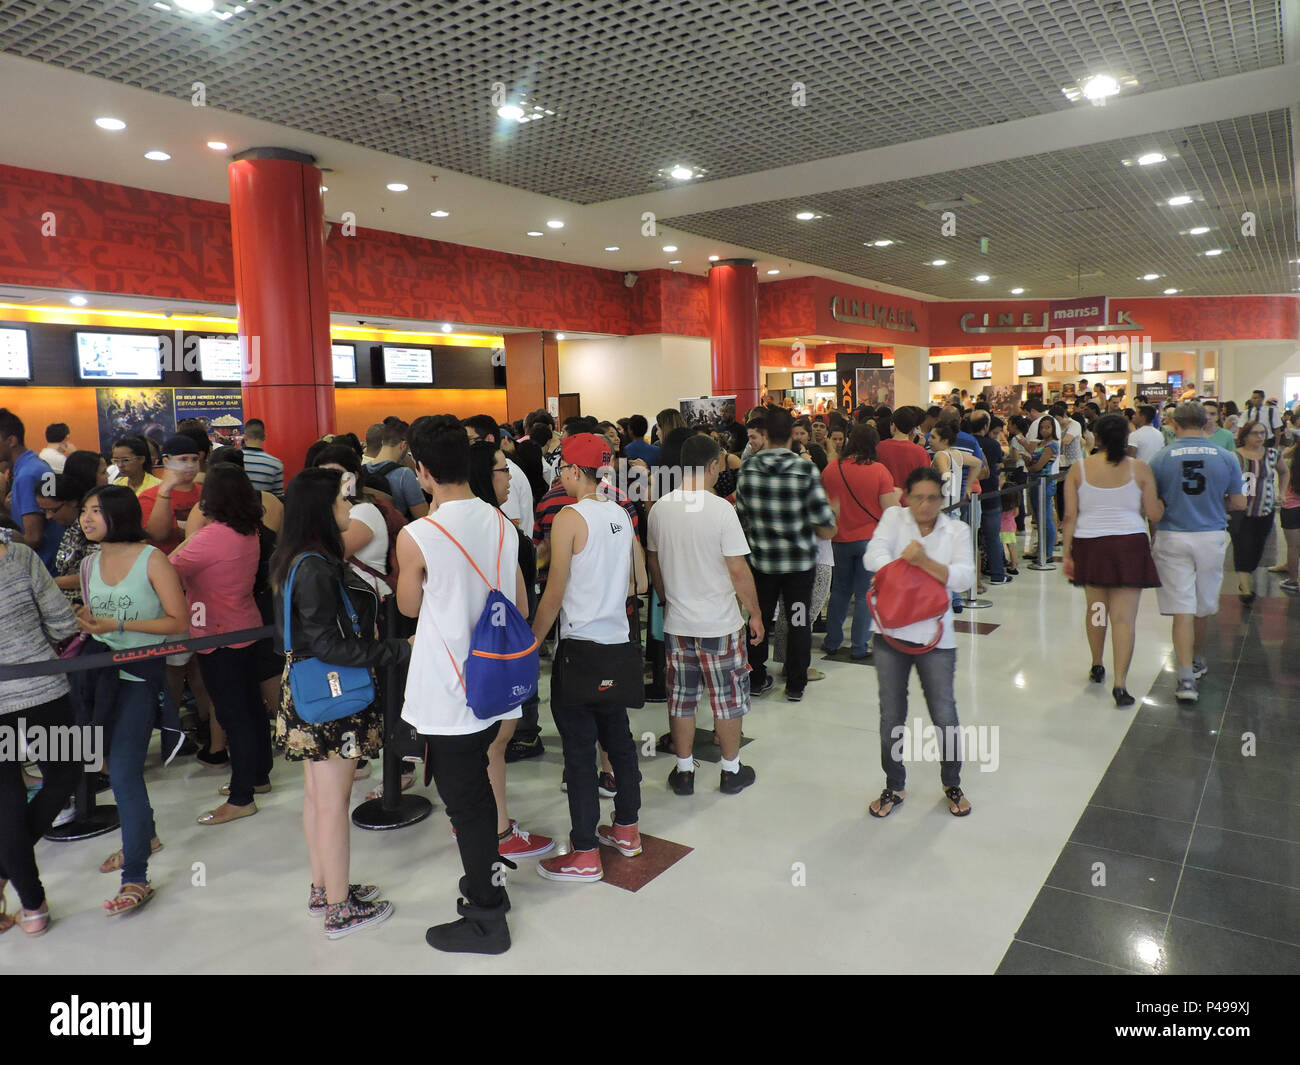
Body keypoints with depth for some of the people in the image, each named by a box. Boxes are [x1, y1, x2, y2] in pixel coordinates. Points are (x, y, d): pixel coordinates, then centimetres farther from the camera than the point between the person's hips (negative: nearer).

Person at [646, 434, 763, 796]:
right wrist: (756, 613, -4)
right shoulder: (720, 508, -16)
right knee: (728, 698, 11)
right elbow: (738, 570, -15)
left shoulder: (659, 508, 0)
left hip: (676, 621, 5)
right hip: (719, 623, -4)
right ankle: (731, 772, 24)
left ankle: (684, 772, 25)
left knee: (681, 698, 14)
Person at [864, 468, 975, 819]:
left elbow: (964, 578, -11)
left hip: (935, 637, 0)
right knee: (891, 716, 10)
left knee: (945, 715, 6)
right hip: (892, 632, 0)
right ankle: (894, 786, 29)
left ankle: (952, 784, 31)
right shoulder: (894, 517, 2)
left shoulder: (957, 530, 3)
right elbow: (874, 556, -13)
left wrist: (924, 562, -24)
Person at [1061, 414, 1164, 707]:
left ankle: (1097, 666, 35)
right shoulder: (1139, 468, -4)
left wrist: (1067, 553, 3)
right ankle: (1120, 683, -8)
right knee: (1124, 616, -2)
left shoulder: (1079, 469, -1)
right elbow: (1154, 514, -1)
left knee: (1096, 606, 21)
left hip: (1089, 544, 2)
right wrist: (1161, 500, 21)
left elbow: (1070, 516, -2)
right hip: (1129, 544, -2)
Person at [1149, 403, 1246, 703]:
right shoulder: (1225, 458, -1)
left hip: (1172, 538, -2)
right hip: (1211, 537, 2)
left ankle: (1187, 678, -9)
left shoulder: (1160, 458, -6)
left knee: (1182, 609, -2)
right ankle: (1195, 660, 37)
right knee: (1202, 607, 18)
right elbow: (1239, 504, 5)